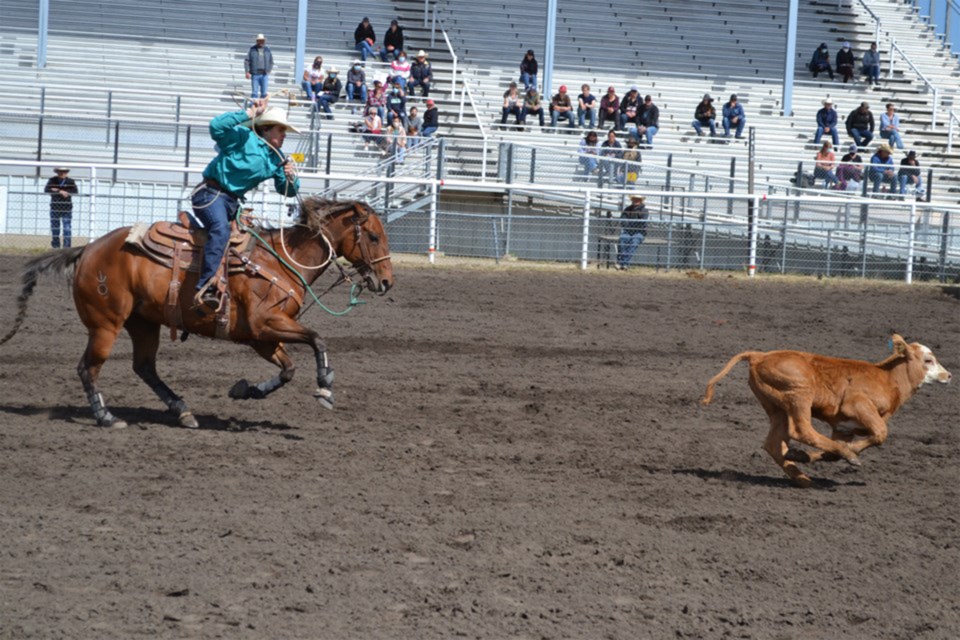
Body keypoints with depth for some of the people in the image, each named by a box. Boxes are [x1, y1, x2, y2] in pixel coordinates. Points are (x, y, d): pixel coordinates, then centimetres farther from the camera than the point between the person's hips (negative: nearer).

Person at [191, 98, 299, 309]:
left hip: (232, 202, 10)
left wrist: (290, 179, -7)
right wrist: (248, 113, -29)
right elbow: (217, 127, -28)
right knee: (221, 230, -33)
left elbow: (287, 191, 18)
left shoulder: (277, 159, 13)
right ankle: (205, 289, -44)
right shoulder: (244, 137, -10)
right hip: (211, 194, -10)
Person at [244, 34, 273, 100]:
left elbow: (271, 61, 19)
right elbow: (246, 60, 1)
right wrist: (247, 72, -7)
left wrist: (269, 70, 5)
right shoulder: (252, 49, 2)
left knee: (264, 93, 1)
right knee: (254, 92, -2)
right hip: (255, 74, -2)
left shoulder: (267, 50, 10)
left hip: (264, 74, 2)